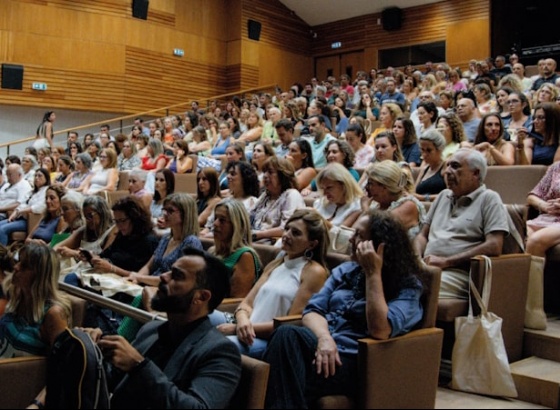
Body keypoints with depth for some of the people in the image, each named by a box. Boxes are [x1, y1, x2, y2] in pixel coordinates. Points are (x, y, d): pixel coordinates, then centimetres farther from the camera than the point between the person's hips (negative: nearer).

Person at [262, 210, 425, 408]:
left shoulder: (407, 286, -1)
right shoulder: (345, 270, 17)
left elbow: (380, 330, -18)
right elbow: (313, 310, 7)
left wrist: (373, 273, -14)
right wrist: (324, 338, -16)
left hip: (353, 360, -5)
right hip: (321, 343, 5)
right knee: (286, 333, -32)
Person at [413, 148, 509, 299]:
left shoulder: (488, 199, 3)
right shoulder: (443, 196, 24)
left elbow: (494, 247, -8)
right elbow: (422, 235, 24)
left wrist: (445, 261, -10)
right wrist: (418, 259, 1)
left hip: (458, 273, -6)